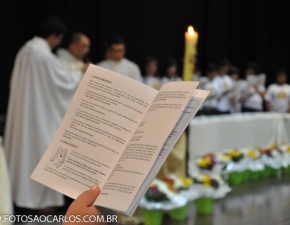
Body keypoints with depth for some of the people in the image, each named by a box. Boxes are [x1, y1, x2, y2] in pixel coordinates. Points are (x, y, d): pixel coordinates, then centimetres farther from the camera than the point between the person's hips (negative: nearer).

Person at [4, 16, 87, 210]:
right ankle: (40, 198, 8)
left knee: (24, 146, 15)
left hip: (23, 110, 9)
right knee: (40, 150, 0)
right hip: (39, 111, -9)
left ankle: (20, 191, 26)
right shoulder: (45, 55, -20)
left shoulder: (25, 50, 8)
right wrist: (81, 73, 3)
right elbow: (65, 82, -14)